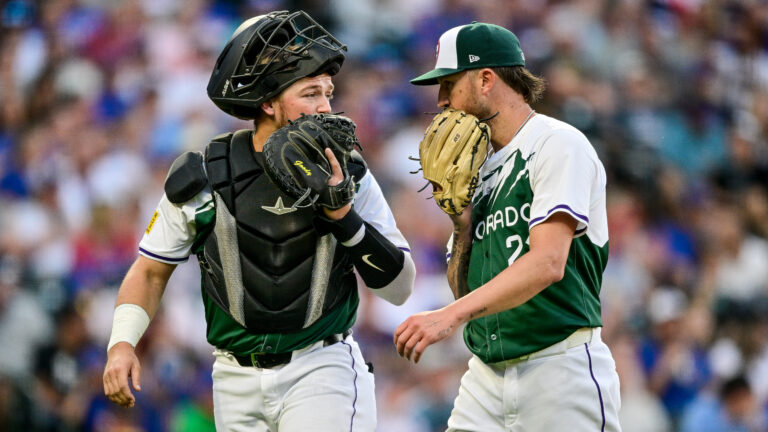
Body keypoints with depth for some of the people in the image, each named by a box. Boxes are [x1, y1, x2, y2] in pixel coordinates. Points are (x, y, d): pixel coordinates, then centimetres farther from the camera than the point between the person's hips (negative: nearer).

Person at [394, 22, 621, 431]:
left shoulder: (558, 144, -7)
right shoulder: (479, 169, 18)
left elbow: (548, 263, -21)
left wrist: (450, 316, -29)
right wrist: (461, 224, 1)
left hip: (561, 368, -7)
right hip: (486, 375, 7)